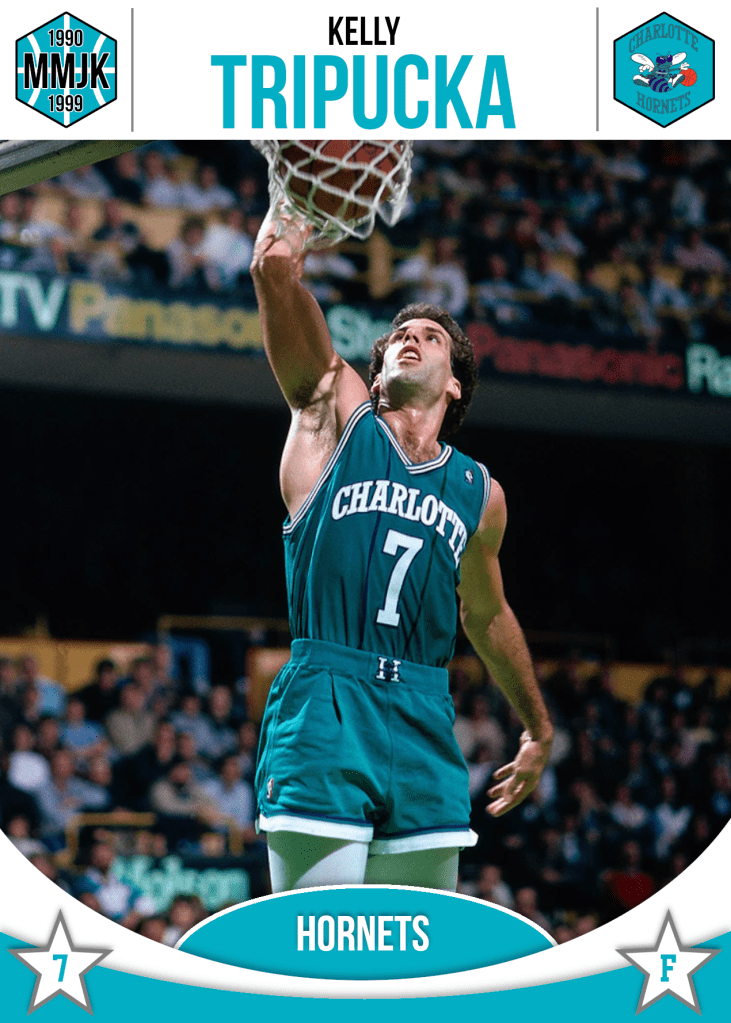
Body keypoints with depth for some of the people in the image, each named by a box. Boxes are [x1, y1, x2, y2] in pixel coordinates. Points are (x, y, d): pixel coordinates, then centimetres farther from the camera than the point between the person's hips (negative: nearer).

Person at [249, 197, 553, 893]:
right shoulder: (337, 417, 7)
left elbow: (487, 615, 32)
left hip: (423, 727, 3)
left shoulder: (480, 493, 16)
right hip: (322, 713, -3)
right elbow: (274, 268, -5)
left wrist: (538, 728, 40)